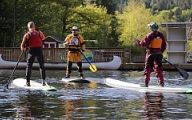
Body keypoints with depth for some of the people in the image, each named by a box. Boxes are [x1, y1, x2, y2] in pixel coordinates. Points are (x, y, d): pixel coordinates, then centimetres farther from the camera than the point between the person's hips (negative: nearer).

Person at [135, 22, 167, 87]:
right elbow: (164, 45, 10)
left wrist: (138, 42, 2)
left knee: (148, 68, 3)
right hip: (158, 54, 4)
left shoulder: (150, 35, -13)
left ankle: (146, 83, 2)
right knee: (158, 68, 10)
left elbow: (144, 44, -15)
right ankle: (161, 82, 5)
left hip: (150, 53, -4)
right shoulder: (161, 35, 4)